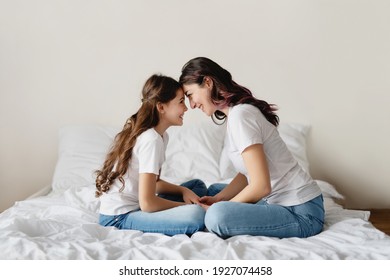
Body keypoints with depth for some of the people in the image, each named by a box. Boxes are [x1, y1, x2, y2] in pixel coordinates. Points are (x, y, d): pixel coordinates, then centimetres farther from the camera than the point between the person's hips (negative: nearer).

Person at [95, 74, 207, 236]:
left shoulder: (161, 136, 8)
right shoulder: (151, 140, -20)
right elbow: (147, 203, -22)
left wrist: (183, 190, 1)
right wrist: (184, 205, -8)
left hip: (135, 206, 10)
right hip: (119, 217, -10)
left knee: (197, 186, 16)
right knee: (196, 215, -29)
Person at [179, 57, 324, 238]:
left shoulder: (239, 115, -20)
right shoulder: (235, 113, 10)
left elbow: (261, 186, -23)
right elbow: (246, 175, 12)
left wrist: (217, 207, -11)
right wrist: (217, 199, -2)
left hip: (301, 213, -10)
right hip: (280, 200, 10)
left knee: (217, 217, -30)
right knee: (214, 190, 24)